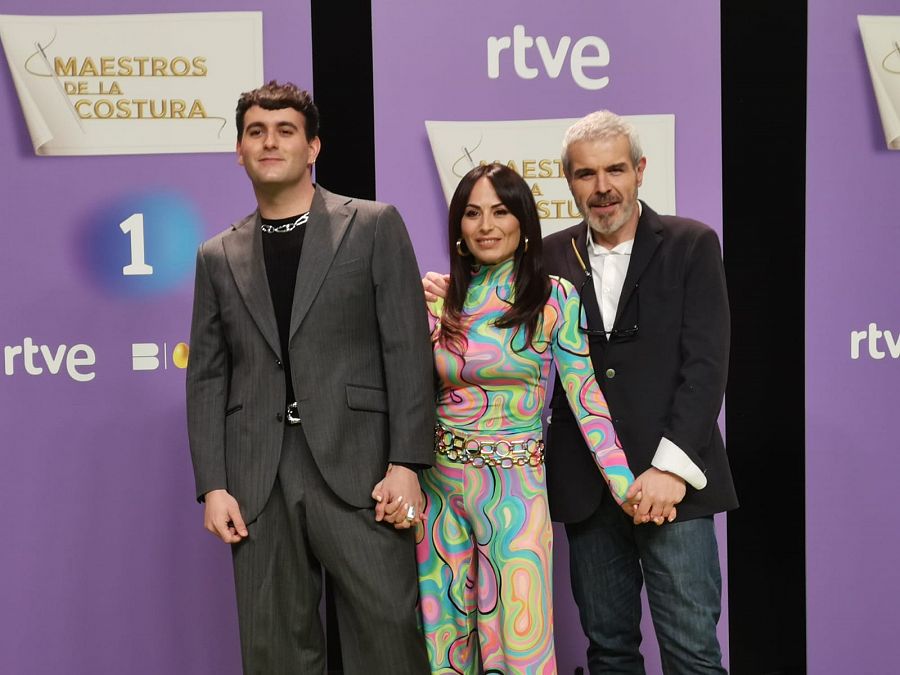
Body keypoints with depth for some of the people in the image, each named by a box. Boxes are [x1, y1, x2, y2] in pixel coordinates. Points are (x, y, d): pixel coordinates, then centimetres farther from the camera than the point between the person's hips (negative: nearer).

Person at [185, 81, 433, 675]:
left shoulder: (374, 226, 5)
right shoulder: (218, 257, 15)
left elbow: (407, 350, -1)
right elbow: (207, 378, 13)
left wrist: (405, 464, -10)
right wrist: (213, 486, 2)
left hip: (356, 469, -3)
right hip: (259, 484, 3)